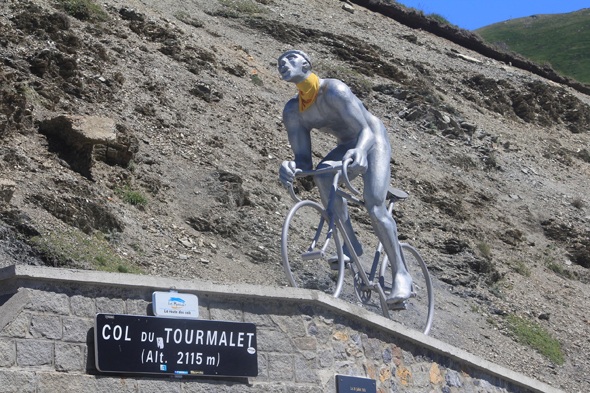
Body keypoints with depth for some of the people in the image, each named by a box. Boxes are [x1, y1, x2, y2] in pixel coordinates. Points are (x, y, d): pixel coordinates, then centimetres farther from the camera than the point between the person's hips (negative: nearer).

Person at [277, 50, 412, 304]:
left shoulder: (334, 90, -29)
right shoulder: (292, 112, -11)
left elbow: (365, 131, -34)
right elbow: (304, 160, -16)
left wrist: (359, 151, -57)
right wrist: (291, 168, -41)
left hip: (373, 141, -6)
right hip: (346, 147, 6)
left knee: (374, 207, -22)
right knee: (321, 173, -28)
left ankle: (401, 274, -10)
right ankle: (351, 243, -21)